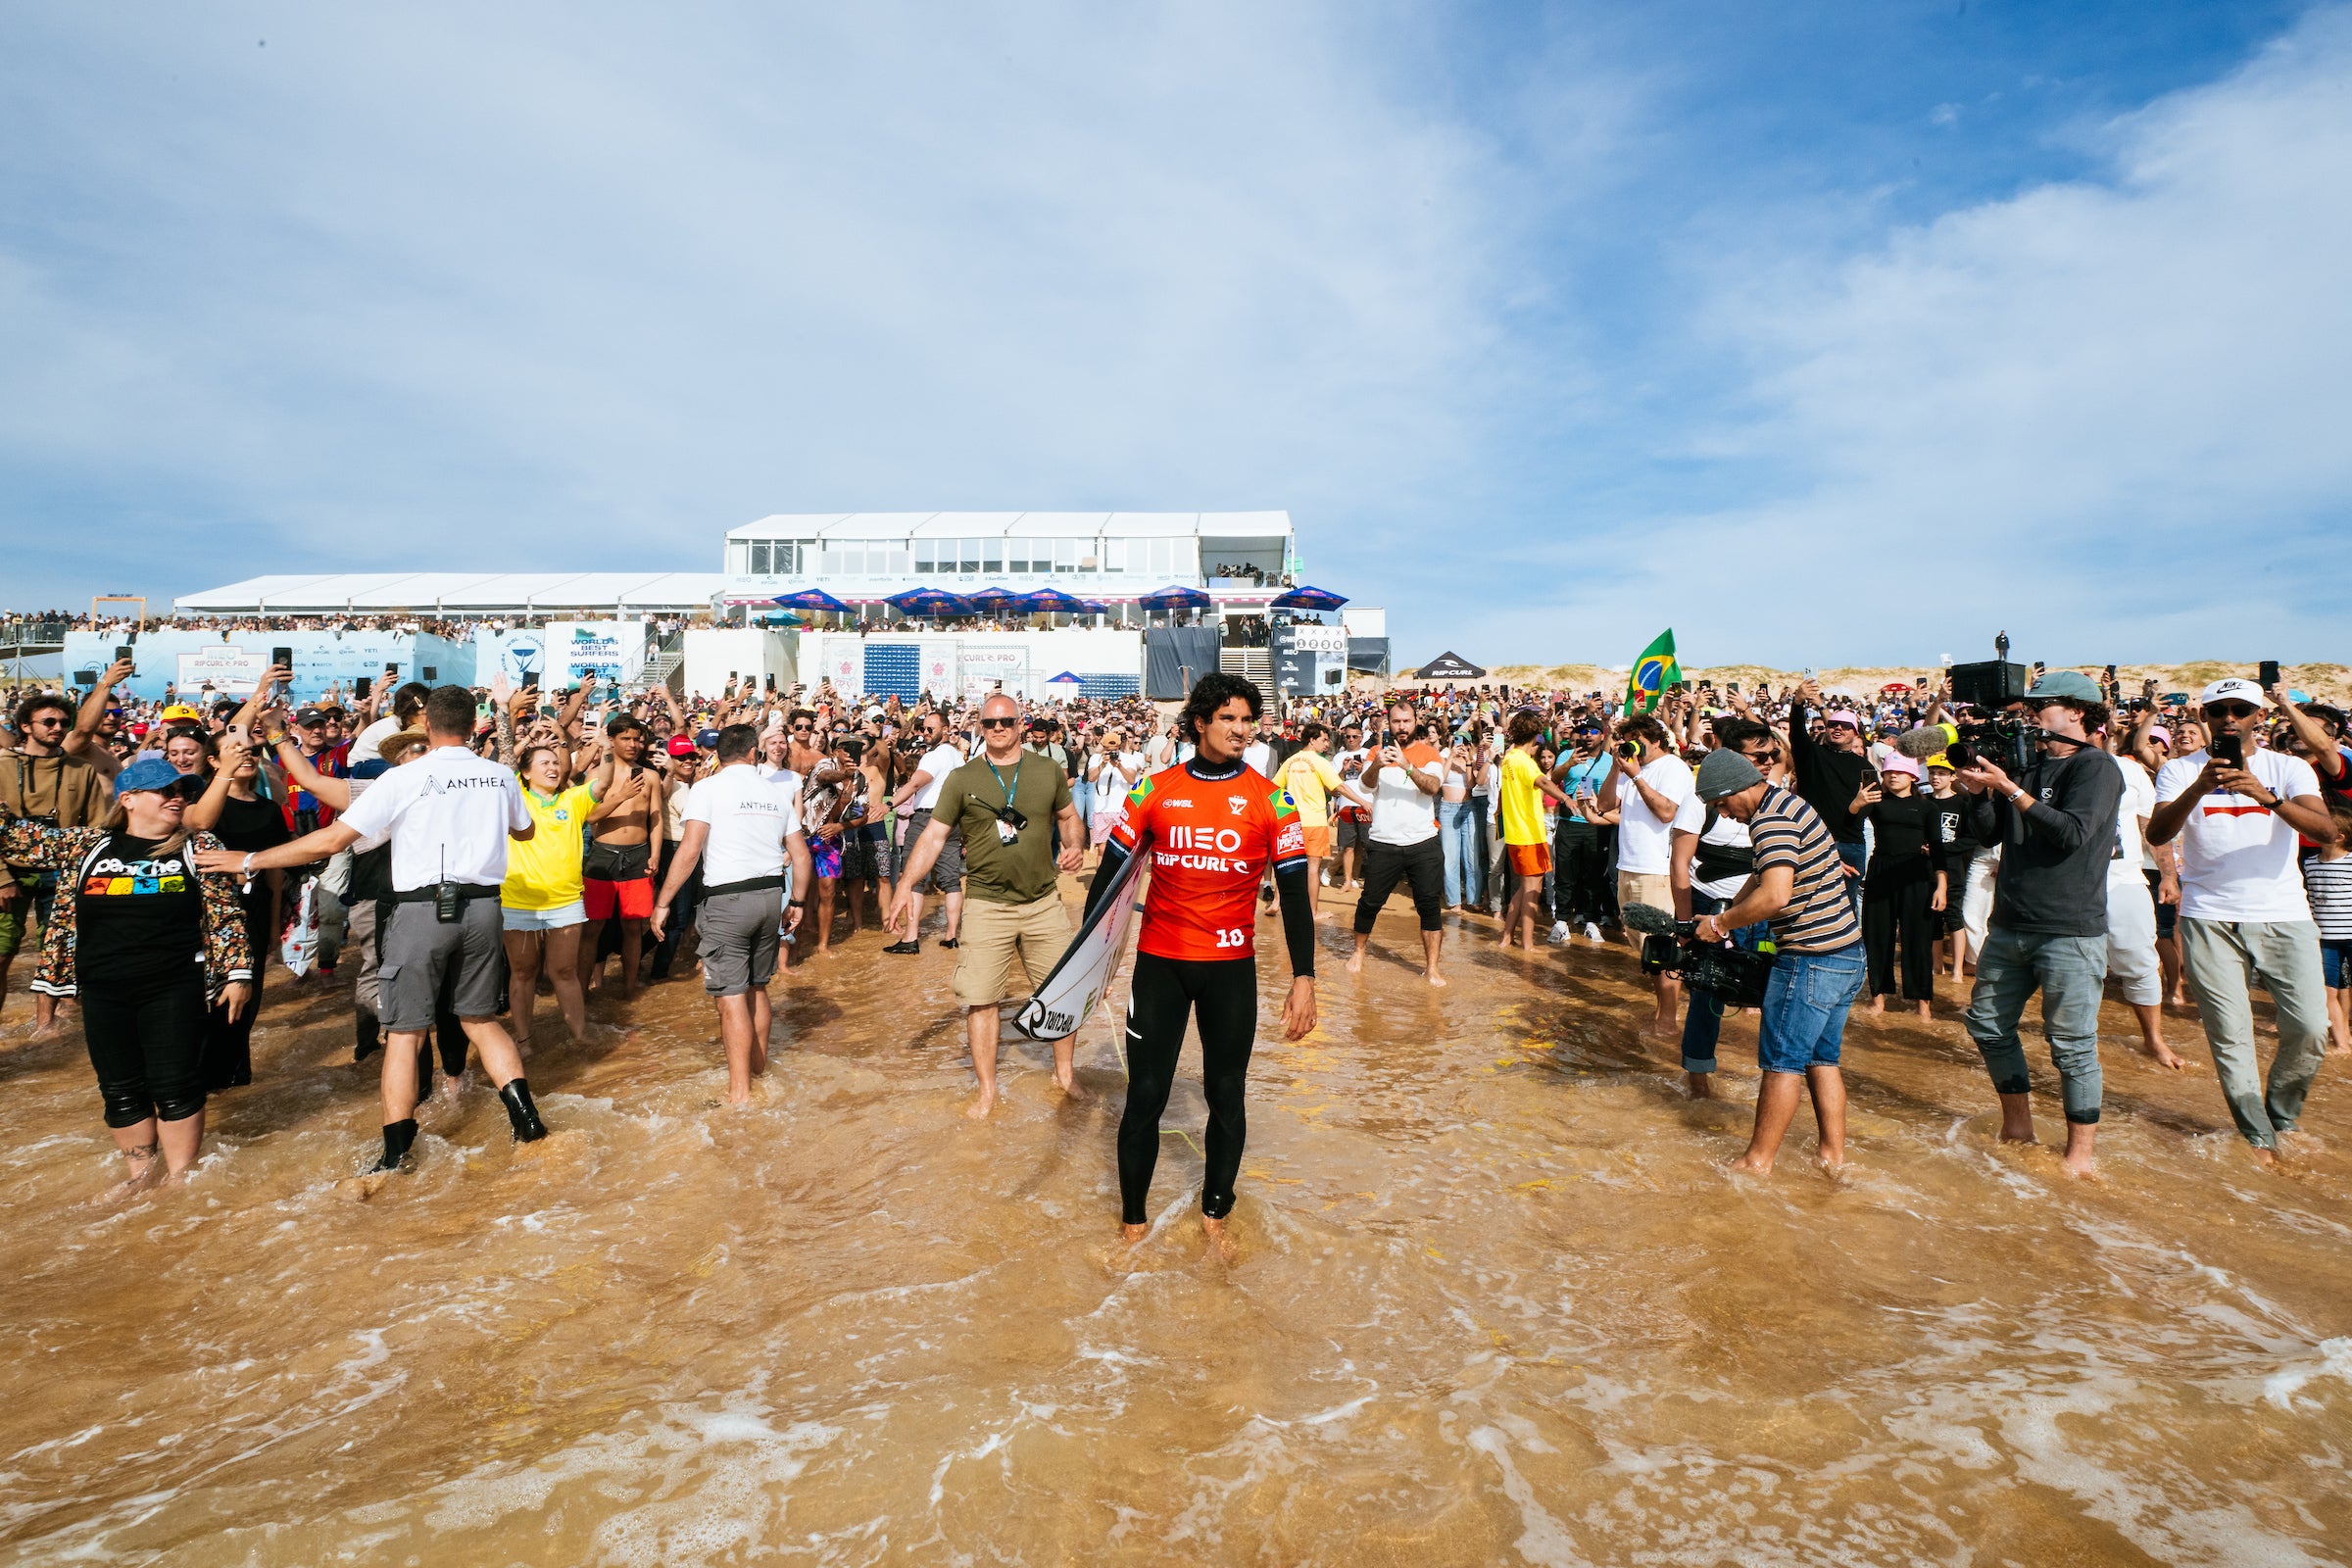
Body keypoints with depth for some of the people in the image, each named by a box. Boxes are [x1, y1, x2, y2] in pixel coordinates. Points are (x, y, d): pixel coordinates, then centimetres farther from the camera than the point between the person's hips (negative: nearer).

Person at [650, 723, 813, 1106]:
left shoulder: (708, 788, -5)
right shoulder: (778, 791, 8)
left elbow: (689, 850, -14)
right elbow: (801, 855, 9)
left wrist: (662, 903, -8)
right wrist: (797, 903, 19)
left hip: (726, 901, -5)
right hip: (771, 896, 5)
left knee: (731, 996, -2)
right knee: (757, 988, 19)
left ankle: (740, 1090, -1)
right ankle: (758, 1067, 32)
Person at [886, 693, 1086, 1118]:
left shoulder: (1048, 770, 3)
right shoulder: (962, 779, -2)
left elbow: (1068, 816, 16)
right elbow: (933, 835, -2)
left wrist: (1075, 845, -5)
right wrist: (906, 886, -11)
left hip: (1044, 902, 2)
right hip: (987, 905, -2)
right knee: (980, 999, 1)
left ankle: (1065, 1071, 31)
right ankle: (987, 1091, 18)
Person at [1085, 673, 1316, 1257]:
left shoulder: (1270, 800, -2)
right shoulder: (1154, 790, -1)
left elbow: (1294, 892, -2)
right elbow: (1111, 869, 3)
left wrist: (1303, 979, -8)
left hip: (1232, 967, 0)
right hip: (1159, 961, 0)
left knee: (1227, 1094, 11)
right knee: (1145, 1093, 4)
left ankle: (1215, 1214, 31)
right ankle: (1133, 1219, 22)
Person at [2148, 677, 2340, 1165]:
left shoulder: (2290, 769, 5)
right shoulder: (2182, 771, 3)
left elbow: (2327, 831, -12)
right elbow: (2157, 835, -12)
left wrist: (2266, 796, -28)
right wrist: (2198, 789, -27)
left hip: (2284, 915, 1)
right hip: (2210, 918, -1)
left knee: (2310, 1029, -3)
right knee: (2230, 1035, -1)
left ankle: (2282, 1118, 22)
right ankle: (2258, 1136, 14)